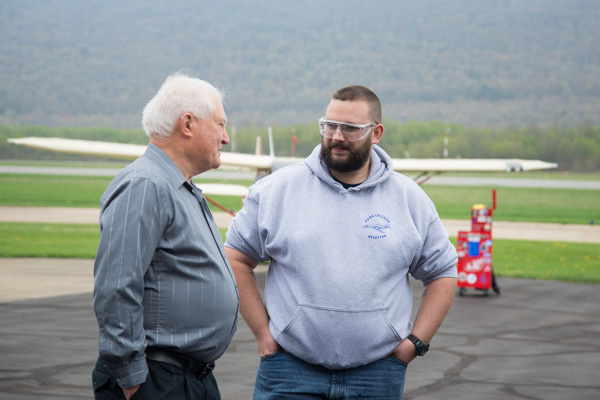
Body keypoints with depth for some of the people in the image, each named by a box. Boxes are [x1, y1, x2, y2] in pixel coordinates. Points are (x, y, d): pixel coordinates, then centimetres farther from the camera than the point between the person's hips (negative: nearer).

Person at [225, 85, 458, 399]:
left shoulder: (410, 199, 6)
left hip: (377, 372, 1)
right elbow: (236, 258, 6)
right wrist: (262, 332, -1)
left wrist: (416, 342, 2)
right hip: (291, 369, -1)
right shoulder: (277, 190, 2)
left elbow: (443, 273, 12)